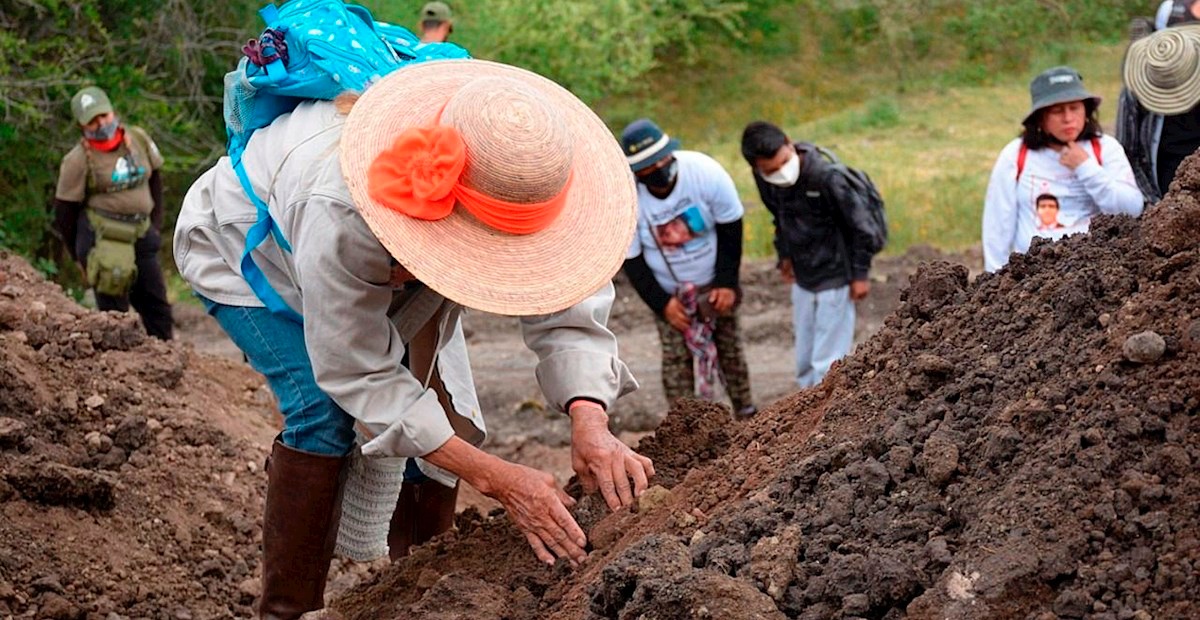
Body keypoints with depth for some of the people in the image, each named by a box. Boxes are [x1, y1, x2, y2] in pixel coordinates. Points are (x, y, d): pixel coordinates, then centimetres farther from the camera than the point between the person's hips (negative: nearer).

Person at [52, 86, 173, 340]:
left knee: (157, 306, 8)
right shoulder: (78, 161, -10)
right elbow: (65, 211, -3)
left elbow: (154, 177, 18)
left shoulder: (138, 139, 3)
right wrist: (79, 255, 3)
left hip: (140, 235, 5)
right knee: (114, 311, -4)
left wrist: (155, 223, 16)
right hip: (101, 240, -5)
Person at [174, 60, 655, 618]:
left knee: (448, 422, -4)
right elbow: (361, 374, -39)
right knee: (327, 412, -27)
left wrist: (589, 421, -50)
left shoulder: (517, 182, -34)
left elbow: (564, 306, -29)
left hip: (392, 273, 5)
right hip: (249, 258, -5)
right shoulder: (338, 215, -48)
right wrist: (496, 479, -44)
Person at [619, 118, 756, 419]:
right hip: (669, 292, -1)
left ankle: (746, 411, 29)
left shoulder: (705, 171, -26)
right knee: (677, 356, -4)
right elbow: (631, 260, -13)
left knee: (728, 346, 12)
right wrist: (662, 303, -15)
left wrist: (727, 282, -13)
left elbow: (731, 227, -13)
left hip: (715, 283, 1)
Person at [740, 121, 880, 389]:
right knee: (804, 362, 16)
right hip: (802, 279, 6)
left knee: (827, 363, -3)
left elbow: (858, 222, -17)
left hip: (834, 278, -6)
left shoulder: (824, 175, -28)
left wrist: (860, 273, -11)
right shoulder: (765, 181, -9)